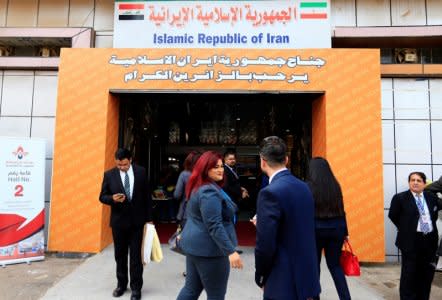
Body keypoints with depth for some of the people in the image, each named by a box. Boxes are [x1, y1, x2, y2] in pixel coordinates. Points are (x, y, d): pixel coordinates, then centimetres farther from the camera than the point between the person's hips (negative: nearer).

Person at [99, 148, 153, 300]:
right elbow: (102, 196, 2)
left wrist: (149, 218, 0)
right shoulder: (109, 174, -4)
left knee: (136, 255, 4)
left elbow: (146, 195, 0)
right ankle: (121, 284, 34)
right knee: (120, 255, 15)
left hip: (137, 220, -1)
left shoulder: (141, 172, -4)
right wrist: (113, 198, -22)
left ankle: (136, 287, 18)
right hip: (118, 220, 1)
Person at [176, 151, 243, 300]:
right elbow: (214, 226, -28)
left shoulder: (199, 187, 10)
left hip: (194, 244, 10)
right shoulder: (210, 191, -23)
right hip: (210, 249, -10)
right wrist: (230, 251, -29)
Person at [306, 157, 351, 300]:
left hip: (316, 229, -3)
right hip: (336, 228, 4)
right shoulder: (335, 186, 1)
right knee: (335, 264, 17)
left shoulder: (308, 186, -9)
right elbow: (341, 210, 4)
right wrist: (345, 231, 11)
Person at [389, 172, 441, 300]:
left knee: (427, 273, 15)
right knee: (409, 274, 2)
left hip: (430, 240, 5)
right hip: (411, 240, -5)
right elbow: (392, 216, -1)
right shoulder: (400, 198, -9)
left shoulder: (432, 197, 5)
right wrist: (406, 229, 4)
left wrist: (430, 226, 12)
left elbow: (434, 214, 21)